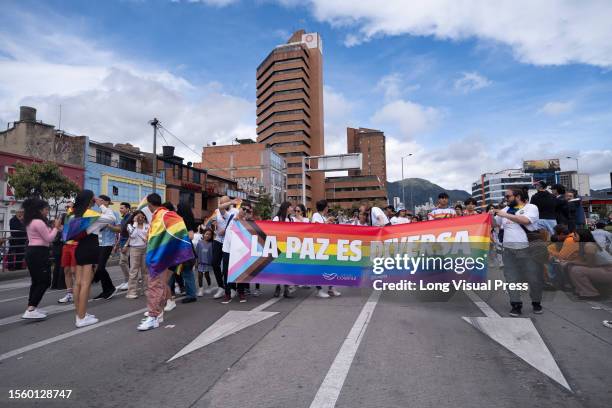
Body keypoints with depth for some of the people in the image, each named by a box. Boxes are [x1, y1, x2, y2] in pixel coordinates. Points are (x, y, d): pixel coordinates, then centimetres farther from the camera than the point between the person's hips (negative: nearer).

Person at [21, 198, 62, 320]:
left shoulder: (30, 222, 16)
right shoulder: (39, 222, -15)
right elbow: (49, 239, -12)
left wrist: (54, 228, 12)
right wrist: (56, 227, -1)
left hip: (32, 252, 11)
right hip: (38, 253, -11)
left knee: (36, 281, 17)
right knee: (44, 281, -7)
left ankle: (32, 308, 21)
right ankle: (30, 310, -12)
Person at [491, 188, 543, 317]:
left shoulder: (531, 207, -1)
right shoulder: (505, 210, 13)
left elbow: (525, 220, -20)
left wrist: (505, 215, -17)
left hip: (526, 248, -4)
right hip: (508, 249, 4)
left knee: (534, 277, 6)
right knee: (511, 278, 4)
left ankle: (536, 302, 26)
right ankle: (516, 305, 12)